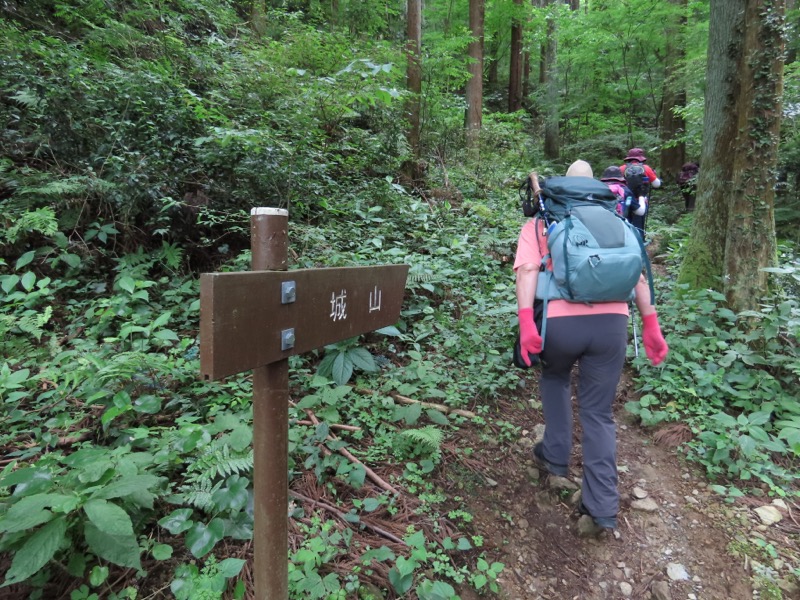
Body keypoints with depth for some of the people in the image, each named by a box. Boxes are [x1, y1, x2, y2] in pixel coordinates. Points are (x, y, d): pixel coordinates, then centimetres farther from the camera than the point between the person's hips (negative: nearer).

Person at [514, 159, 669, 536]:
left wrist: (526, 323, -15)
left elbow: (528, 271, -6)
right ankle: (602, 507, 14)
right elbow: (637, 275, 14)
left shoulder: (537, 226, 12)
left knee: (554, 378, 31)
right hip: (611, 322, 2)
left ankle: (555, 457, 36)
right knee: (598, 413, 14)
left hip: (560, 322, -2)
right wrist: (650, 325, 14)